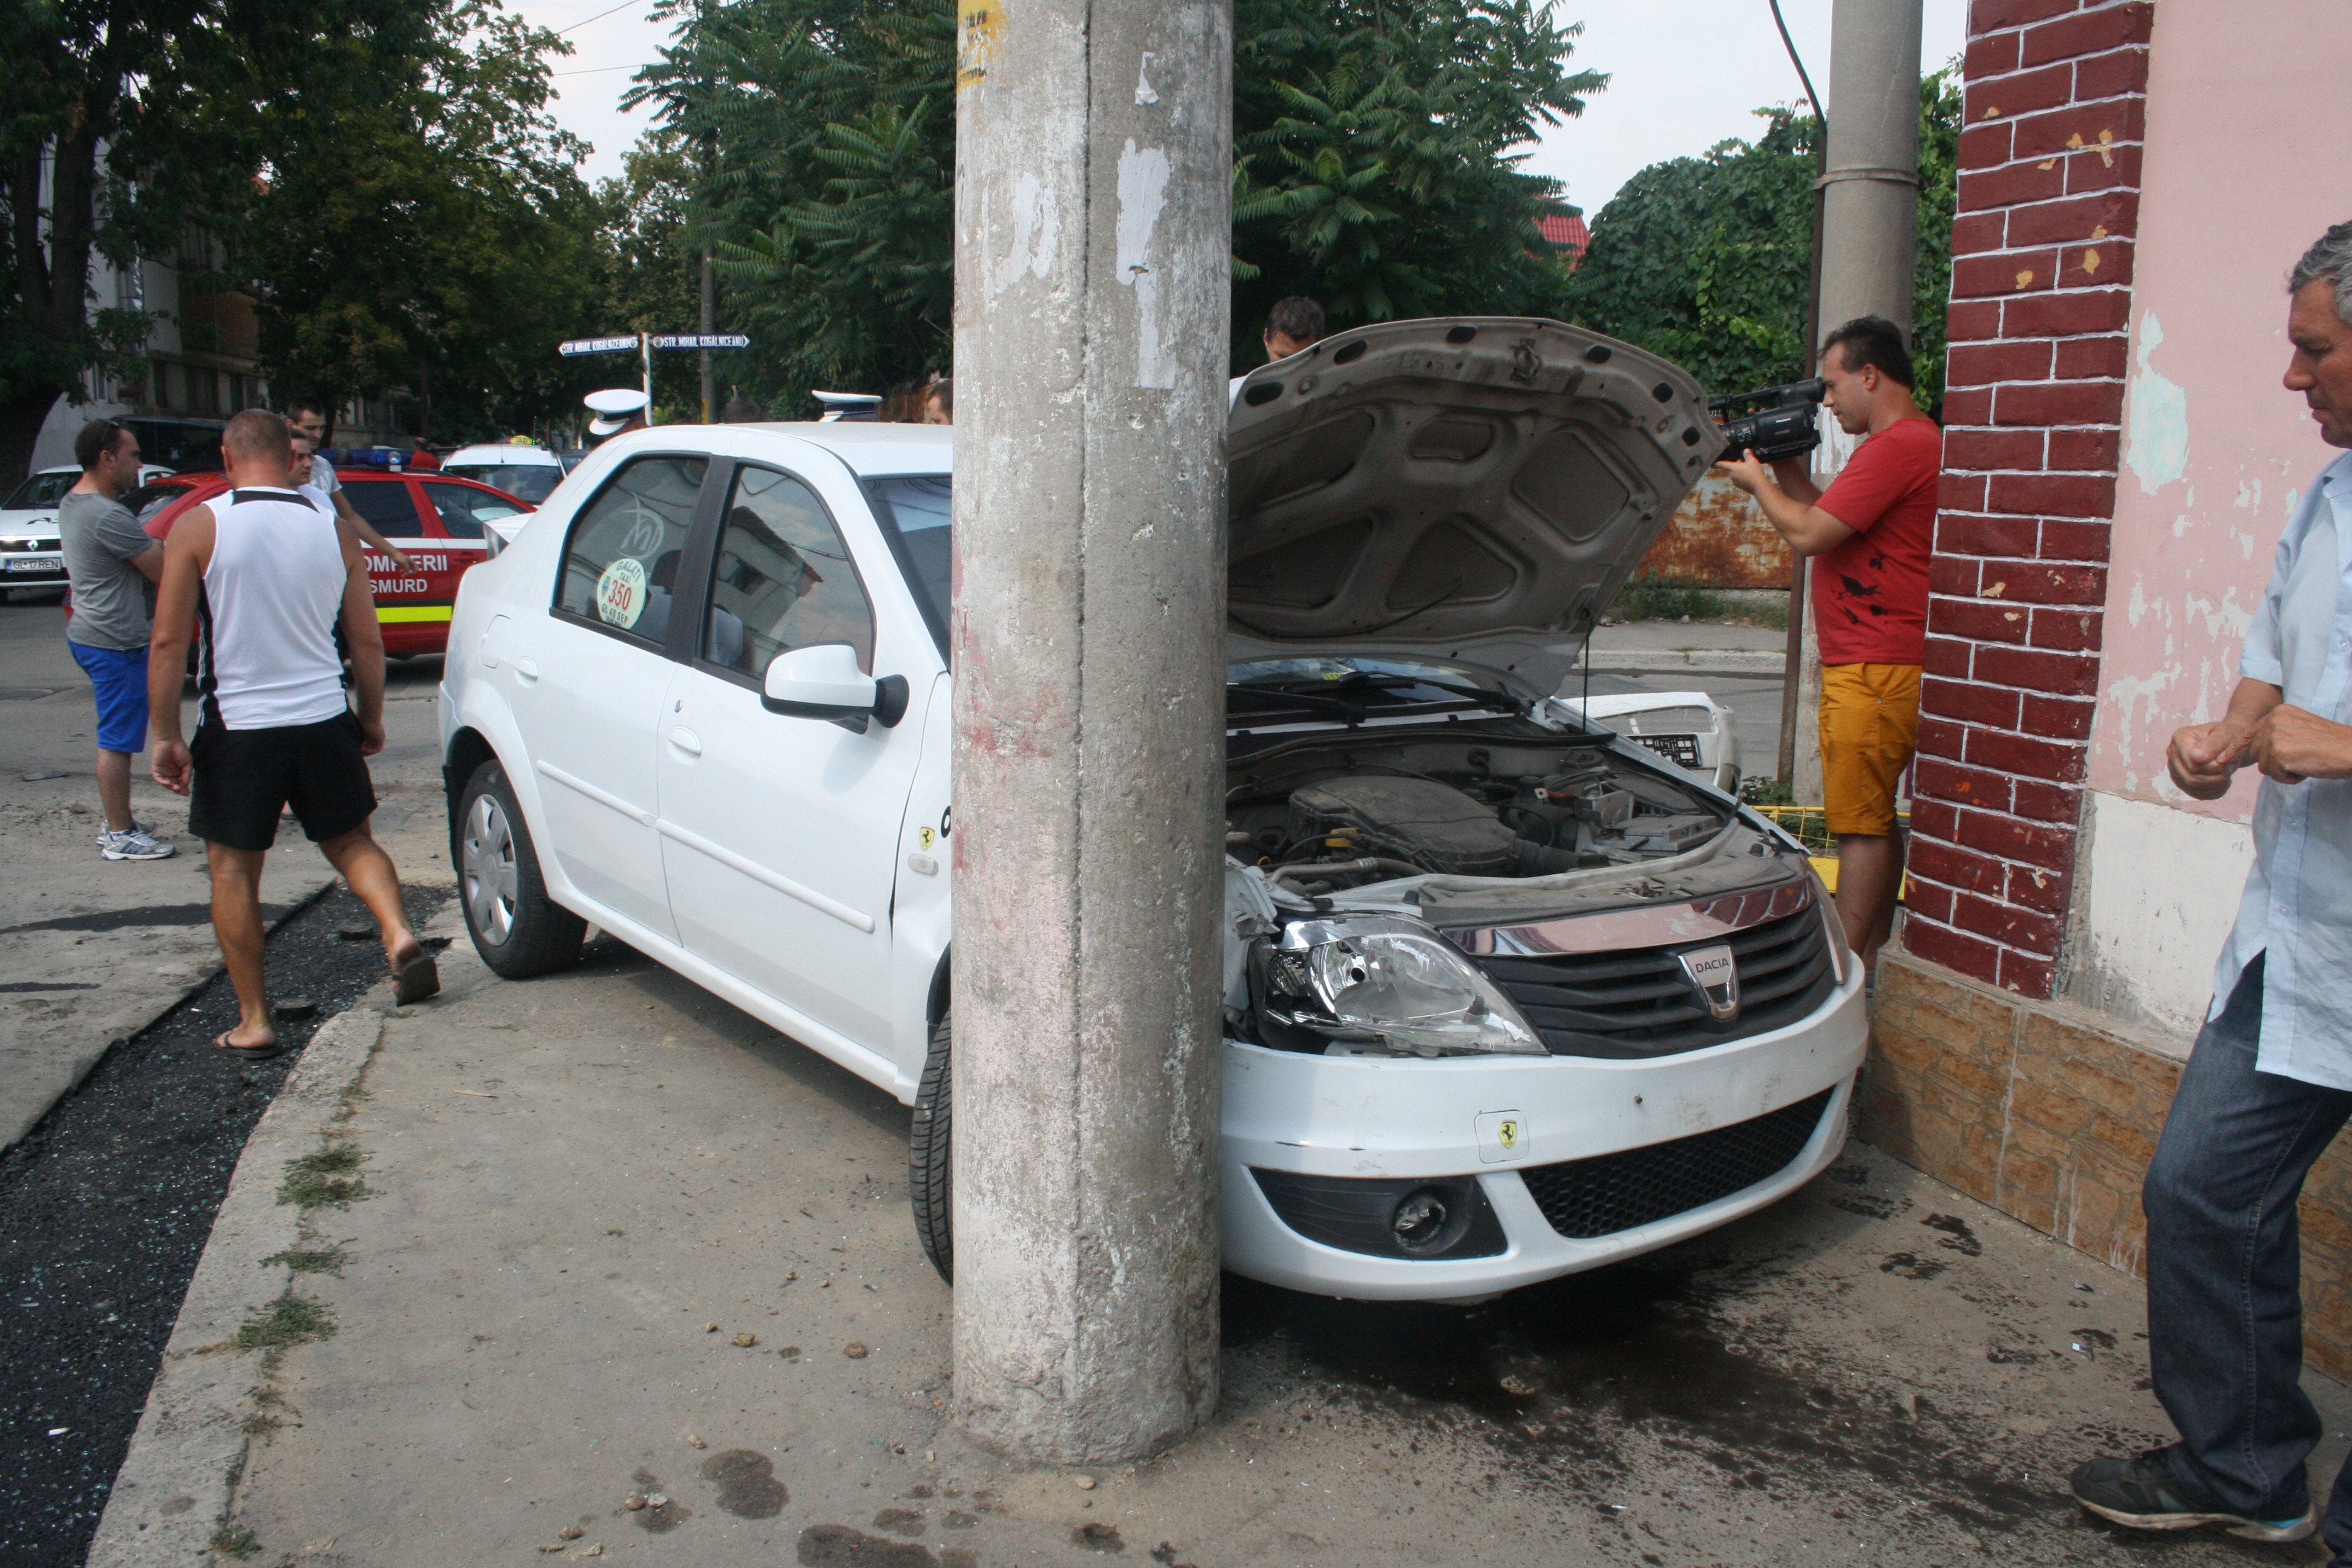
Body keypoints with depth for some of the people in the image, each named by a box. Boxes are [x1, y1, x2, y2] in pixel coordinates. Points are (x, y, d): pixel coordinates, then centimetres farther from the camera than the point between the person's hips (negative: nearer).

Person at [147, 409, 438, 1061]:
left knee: (233, 868, 10)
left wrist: (167, 736, -3)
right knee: (352, 841, 19)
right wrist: (371, 719, 18)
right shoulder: (333, 529, 2)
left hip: (237, 727, -2)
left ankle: (253, 1021, 12)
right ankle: (401, 937, -5)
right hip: (324, 720, 2)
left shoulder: (199, 527, -7)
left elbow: (168, 643, -10)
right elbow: (367, 643, 5)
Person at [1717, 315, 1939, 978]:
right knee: (1877, 818, 15)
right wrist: (1785, 468, 14)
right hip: (1881, 667, 11)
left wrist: (1757, 482, -2)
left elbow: (1809, 533, -18)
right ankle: (1874, 954, 23)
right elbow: (1831, 519, 24)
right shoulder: (1915, 441, 20)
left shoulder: (1896, 447, -16)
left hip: (1873, 672, -11)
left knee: (1862, 824, -7)